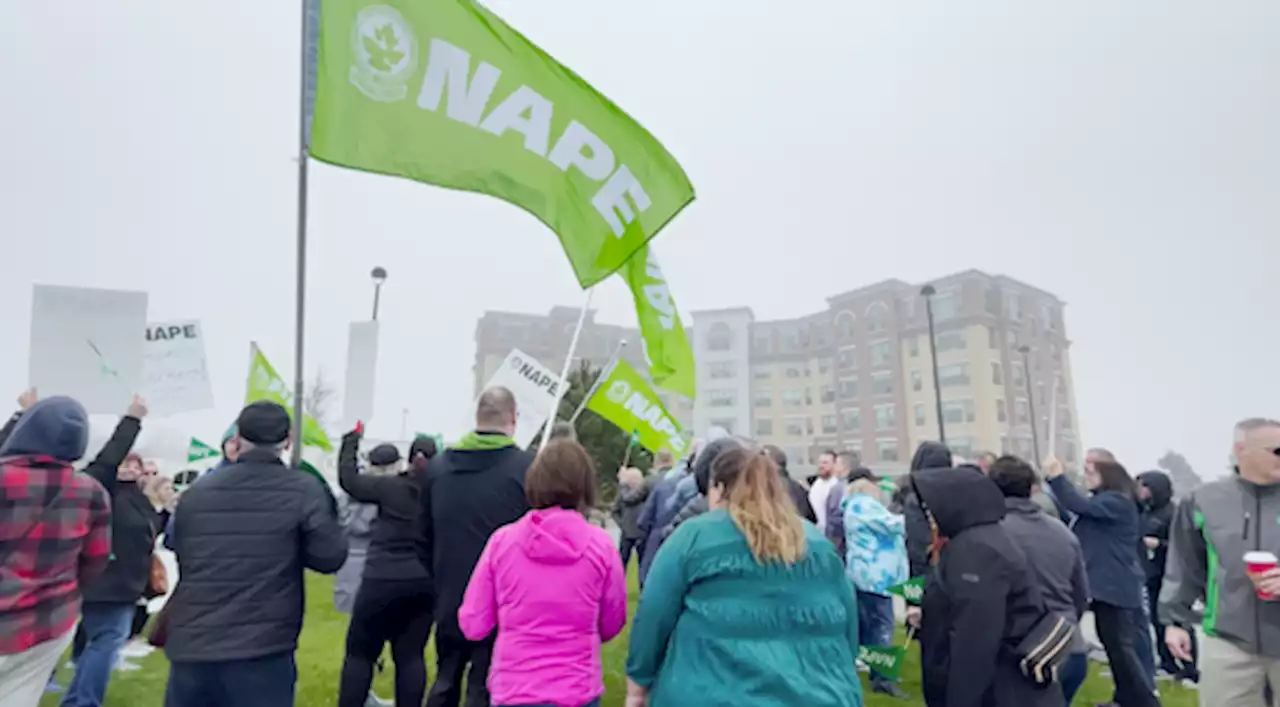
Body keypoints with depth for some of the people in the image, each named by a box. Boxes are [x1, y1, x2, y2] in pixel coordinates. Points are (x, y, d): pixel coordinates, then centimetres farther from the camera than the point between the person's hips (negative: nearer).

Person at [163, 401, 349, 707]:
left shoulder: (196, 492, 6)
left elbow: (179, 556, 17)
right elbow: (329, 557, -10)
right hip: (262, 653, -4)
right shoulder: (303, 490, -9)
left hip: (190, 648, 5)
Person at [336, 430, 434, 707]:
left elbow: (348, 479, 5)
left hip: (383, 580, -4)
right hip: (423, 583, 4)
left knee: (360, 653, 11)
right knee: (411, 655, 11)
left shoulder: (388, 487, -7)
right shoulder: (429, 489, 4)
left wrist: (352, 439, 15)